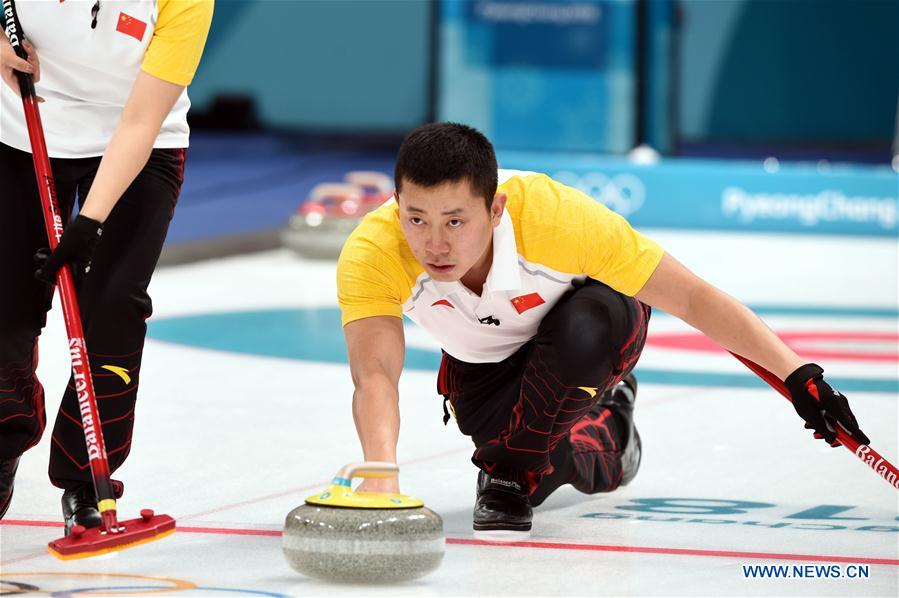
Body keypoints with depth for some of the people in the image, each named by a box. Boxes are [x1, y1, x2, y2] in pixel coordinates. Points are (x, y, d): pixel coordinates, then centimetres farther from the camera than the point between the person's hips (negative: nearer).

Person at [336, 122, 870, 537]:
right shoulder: (371, 255, -36)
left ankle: (511, 474, -11)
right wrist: (380, 476, -65)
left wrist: (798, 374, -39)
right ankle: (602, 434, 22)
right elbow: (375, 375, -46)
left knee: (583, 328, -37)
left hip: (595, 322, -2)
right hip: (486, 352, 3)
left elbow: (690, 299, -33)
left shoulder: (556, 217, -40)